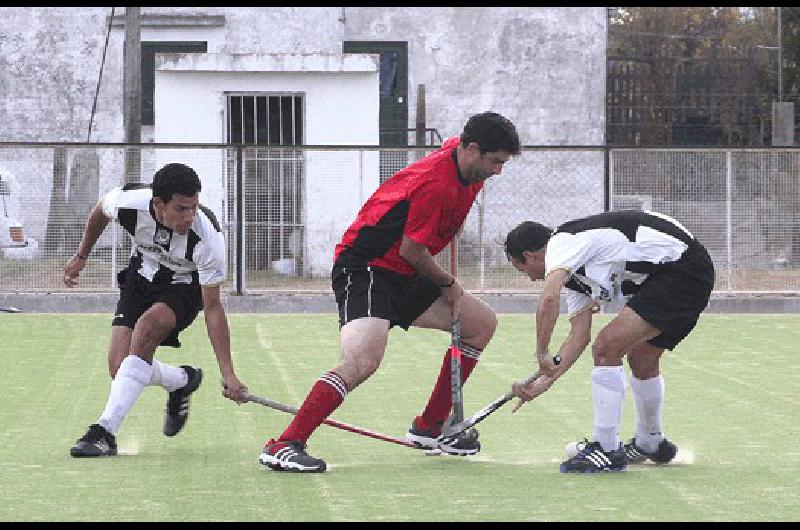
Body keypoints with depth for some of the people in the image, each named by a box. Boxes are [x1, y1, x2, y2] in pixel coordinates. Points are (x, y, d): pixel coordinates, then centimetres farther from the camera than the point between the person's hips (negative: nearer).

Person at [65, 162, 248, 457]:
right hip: (141, 276, 3)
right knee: (120, 366, -13)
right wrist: (81, 256, 13)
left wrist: (228, 375, -32)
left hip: (185, 286, -3)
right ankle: (183, 380, 22)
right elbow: (100, 212, 0)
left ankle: (106, 431, -33)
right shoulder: (128, 202, -29)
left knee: (147, 326, -35)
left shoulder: (208, 237, -34)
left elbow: (213, 308, -28)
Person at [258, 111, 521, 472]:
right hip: (364, 270, -10)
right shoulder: (434, 183, -25)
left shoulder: (461, 155, 4)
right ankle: (283, 447, -30)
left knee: (482, 323, 14)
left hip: (403, 275, 10)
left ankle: (429, 427, 21)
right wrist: (449, 284, -1)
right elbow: (412, 250, -19)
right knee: (364, 360, -31)